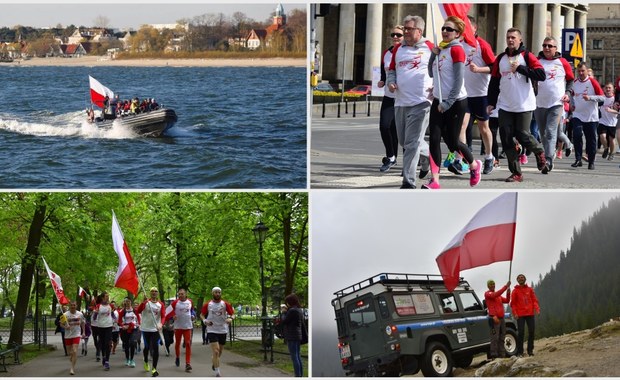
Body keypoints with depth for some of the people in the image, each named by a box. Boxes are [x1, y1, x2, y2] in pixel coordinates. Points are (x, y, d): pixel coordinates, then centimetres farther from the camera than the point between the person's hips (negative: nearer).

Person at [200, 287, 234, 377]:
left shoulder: (225, 304, 0)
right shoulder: (207, 305, 0)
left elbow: (232, 314, 3)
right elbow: (202, 314, 10)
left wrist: (230, 318, -20)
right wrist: (204, 320, -11)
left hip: (222, 330, 3)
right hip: (212, 330, -2)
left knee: (219, 352, 17)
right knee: (216, 351, -15)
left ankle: (214, 363, 46)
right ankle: (217, 371, -14)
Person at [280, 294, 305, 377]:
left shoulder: (292, 311, -16)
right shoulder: (299, 310, 14)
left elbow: (283, 321, -12)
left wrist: (283, 312, 3)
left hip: (291, 337, -10)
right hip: (298, 336, 10)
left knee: (294, 357, -8)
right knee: (298, 357, 13)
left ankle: (297, 376, -11)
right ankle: (300, 375, 16)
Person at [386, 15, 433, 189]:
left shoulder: (430, 48, -1)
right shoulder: (398, 49, 13)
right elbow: (392, 70, 23)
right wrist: (390, 82, 3)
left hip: (420, 102, -6)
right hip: (400, 102, 6)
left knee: (412, 144, -10)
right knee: (404, 141, 15)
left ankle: (408, 182, -8)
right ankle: (429, 154, 41)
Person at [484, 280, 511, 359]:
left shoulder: (498, 296, 23)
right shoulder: (487, 294, -1)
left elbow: (507, 300, 16)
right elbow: (495, 295, -20)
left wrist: (508, 293, -2)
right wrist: (506, 287, -23)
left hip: (501, 318, 8)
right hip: (494, 318, -8)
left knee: (502, 338, 8)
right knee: (495, 338, -12)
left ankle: (502, 355, 10)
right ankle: (494, 355, -13)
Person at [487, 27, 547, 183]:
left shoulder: (527, 56, -4)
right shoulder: (500, 59, 10)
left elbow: (541, 75, -14)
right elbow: (494, 81, 15)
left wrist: (520, 68, -18)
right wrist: (491, 103, 11)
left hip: (524, 106, -4)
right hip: (505, 106, 4)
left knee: (522, 135, -6)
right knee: (506, 138, -3)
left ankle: (539, 152, 27)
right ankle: (516, 173, 4)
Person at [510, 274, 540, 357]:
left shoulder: (530, 289, 12)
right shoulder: (515, 291, 5)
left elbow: (534, 300, 9)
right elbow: (513, 303, 2)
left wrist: (536, 308, -8)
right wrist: (515, 313, -10)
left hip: (530, 314, 3)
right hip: (520, 315, -3)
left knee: (531, 331, 2)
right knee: (521, 332, -7)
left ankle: (530, 350, 11)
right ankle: (520, 351, -3)